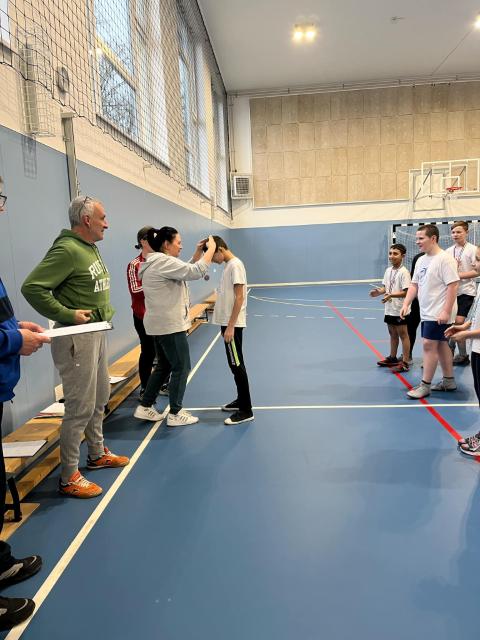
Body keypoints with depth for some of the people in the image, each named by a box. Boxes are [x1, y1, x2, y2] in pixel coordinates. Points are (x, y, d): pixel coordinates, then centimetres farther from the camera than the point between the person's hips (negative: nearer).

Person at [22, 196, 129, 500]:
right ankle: (69, 477, 12)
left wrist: (105, 310, 9)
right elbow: (32, 287, -23)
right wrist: (68, 314, -21)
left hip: (98, 333, 10)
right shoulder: (67, 250, -17)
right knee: (81, 407, -3)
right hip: (78, 338, -10)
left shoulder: (91, 248, 12)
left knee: (100, 398, 20)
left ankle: (97, 454, 38)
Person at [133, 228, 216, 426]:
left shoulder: (157, 263, 15)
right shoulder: (163, 262, -17)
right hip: (169, 325, -11)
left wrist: (198, 251, 11)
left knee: (164, 366, 18)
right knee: (181, 368, 0)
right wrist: (211, 249, -12)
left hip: (160, 324, 11)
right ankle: (175, 414, 11)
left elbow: (187, 270, 22)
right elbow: (195, 272, -22)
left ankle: (145, 408, 24)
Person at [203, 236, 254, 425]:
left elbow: (239, 298, -20)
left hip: (233, 324, -9)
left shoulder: (235, 265, -15)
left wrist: (231, 326, -21)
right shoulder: (228, 265, 14)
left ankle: (246, 410, 3)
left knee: (237, 365, -5)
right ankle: (241, 400, 27)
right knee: (235, 364, 16)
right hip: (228, 322, 9)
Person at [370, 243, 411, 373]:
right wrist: (379, 292, -5)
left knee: (403, 334, -1)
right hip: (389, 309, 8)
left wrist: (390, 295, -30)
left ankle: (405, 363, 4)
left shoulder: (403, 272, -15)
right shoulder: (388, 270, 9)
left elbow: (405, 292, -19)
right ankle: (392, 358, 31)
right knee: (393, 333, 18)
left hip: (400, 310, -8)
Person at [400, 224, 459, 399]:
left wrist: (446, 312, -23)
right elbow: (414, 284, 14)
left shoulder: (444, 259, -15)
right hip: (426, 313, 8)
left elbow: (453, 286, -19)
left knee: (429, 345, -9)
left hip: (438, 314, -8)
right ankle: (449, 381, 27)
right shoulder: (421, 260, 10)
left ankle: (425, 385, 1)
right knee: (440, 345, 15)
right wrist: (406, 304, 4)